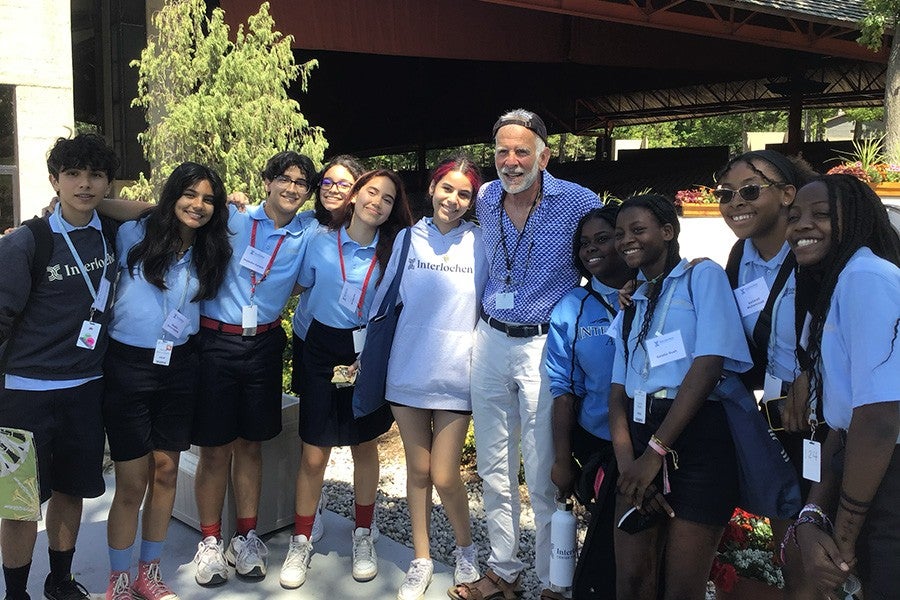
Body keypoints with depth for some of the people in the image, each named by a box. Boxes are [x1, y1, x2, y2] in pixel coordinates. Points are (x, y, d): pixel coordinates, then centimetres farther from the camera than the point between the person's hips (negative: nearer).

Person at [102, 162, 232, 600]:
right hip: (127, 366, -4)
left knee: (166, 470, 12)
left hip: (178, 367, 4)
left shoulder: (209, 253, 6)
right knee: (132, 482, 0)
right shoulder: (133, 235, -5)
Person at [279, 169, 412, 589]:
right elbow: (304, 287, 11)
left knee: (365, 446, 13)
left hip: (367, 351, 1)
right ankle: (300, 542, 21)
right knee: (314, 454, 2)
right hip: (322, 349, 0)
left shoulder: (392, 250, -4)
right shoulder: (321, 241, -3)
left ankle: (363, 536, 32)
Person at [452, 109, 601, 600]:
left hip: (544, 347, -5)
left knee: (544, 478, -1)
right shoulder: (485, 200, 5)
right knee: (494, 468, 14)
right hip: (489, 342, 5)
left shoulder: (579, 203, -10)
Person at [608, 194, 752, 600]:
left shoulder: (703, 276, 1)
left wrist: (655, 451, -15)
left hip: (699, 436, -5)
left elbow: (708, 365, -12)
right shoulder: (632, 302, 19)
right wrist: (626, 461, -7)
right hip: (640, 435, 6)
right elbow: (618, 390, 11)